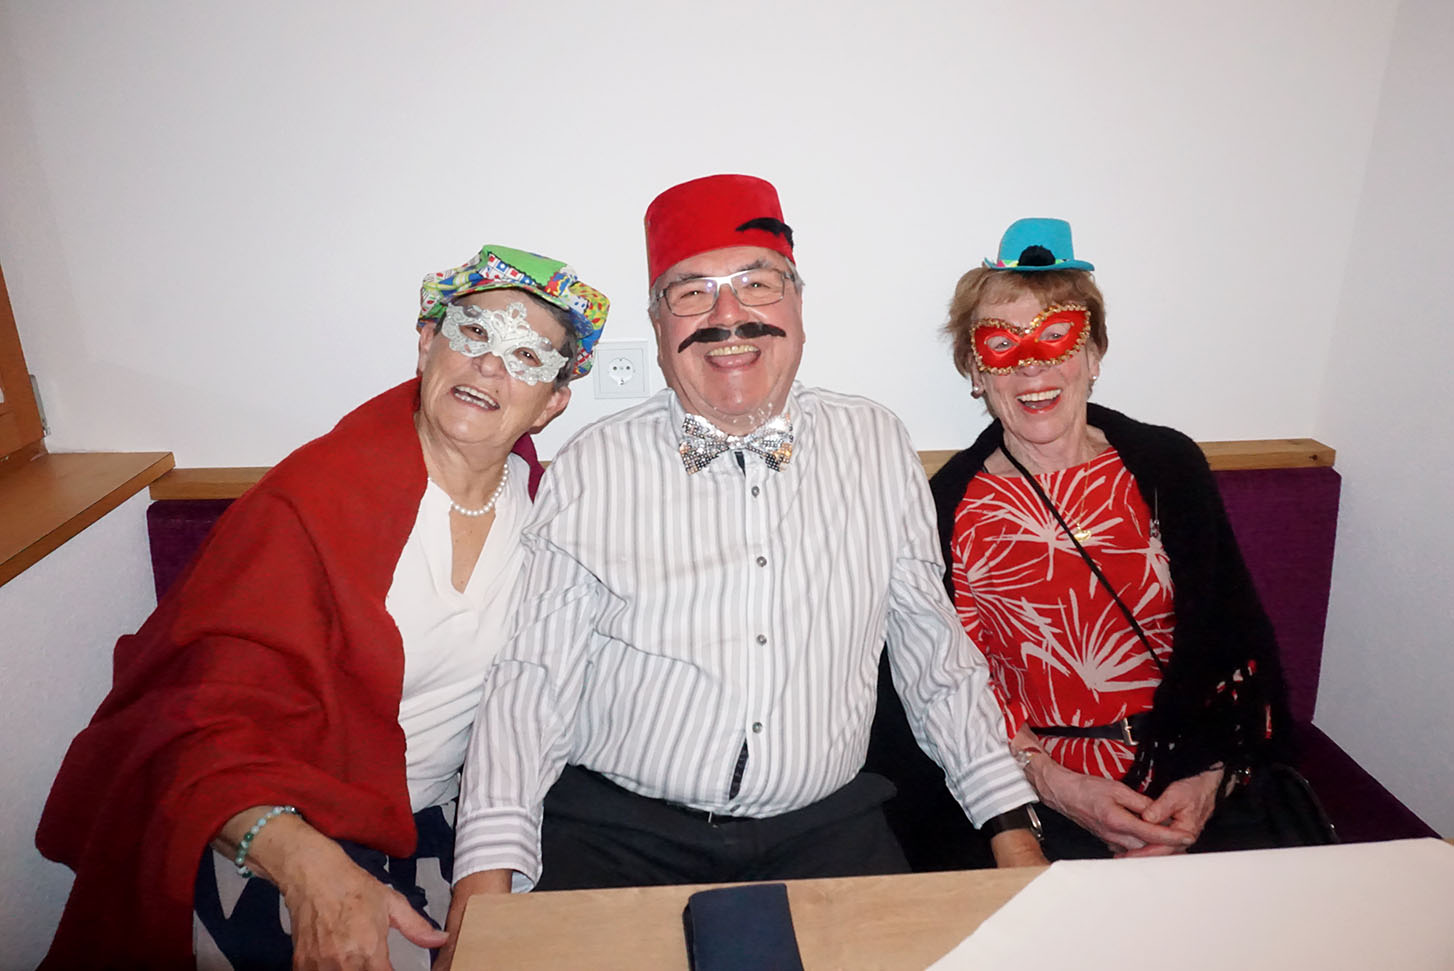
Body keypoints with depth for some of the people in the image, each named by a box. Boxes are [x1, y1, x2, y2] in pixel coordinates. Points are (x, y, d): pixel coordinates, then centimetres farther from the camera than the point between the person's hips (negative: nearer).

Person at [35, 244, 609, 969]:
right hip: (262, 843, -5)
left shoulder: (535, 501, -2)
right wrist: (313, 869, -37)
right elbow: (210, 726, -21)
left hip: (427, 828, 5)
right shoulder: (312, 501, -17)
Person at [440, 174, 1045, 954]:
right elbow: (532, 682, -2)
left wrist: (1013, 829, 7)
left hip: (826, 829, 3)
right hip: (616, 830, -2)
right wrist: (487, 874, -12)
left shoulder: (877, 447, 5)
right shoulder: (589, 470, -2)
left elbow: (935, 651, 10)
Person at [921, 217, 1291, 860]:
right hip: (1032, 806, -2)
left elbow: (1235, 642, 5)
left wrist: (1209, 781, -7)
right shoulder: (950, 505, -1)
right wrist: (1055, 784, -12)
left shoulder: (1168, 466, 4)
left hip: (1187, 793, 3)